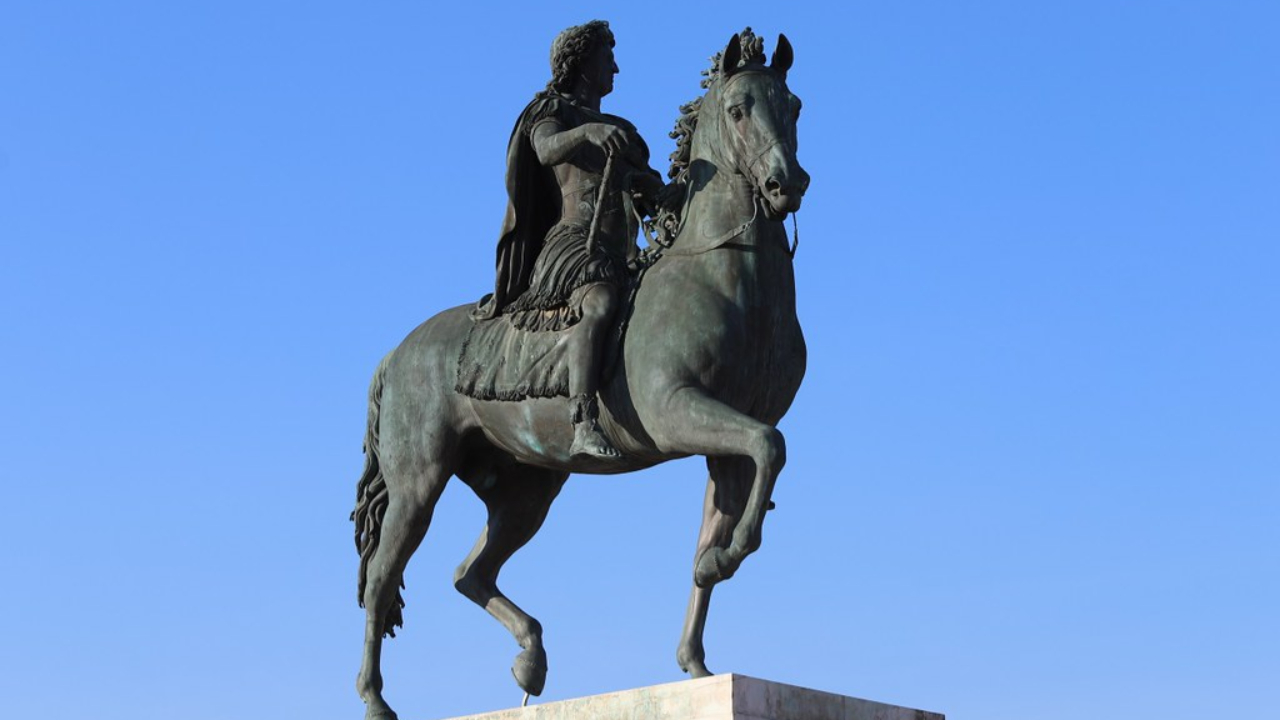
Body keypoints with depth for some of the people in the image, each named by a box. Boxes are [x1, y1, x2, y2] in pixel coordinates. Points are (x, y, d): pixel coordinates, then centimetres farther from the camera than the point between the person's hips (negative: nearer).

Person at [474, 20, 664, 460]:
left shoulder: (619, 131, 30)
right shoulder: (551, 111, 9)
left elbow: (651, 196, 25)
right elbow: (548, 148, -15)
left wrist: (650, 186, 1)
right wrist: (588, 132, -35)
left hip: (619, 261, 9)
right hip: (573, 247, -9)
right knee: (598, 301, -37)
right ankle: (585, 426, -55)